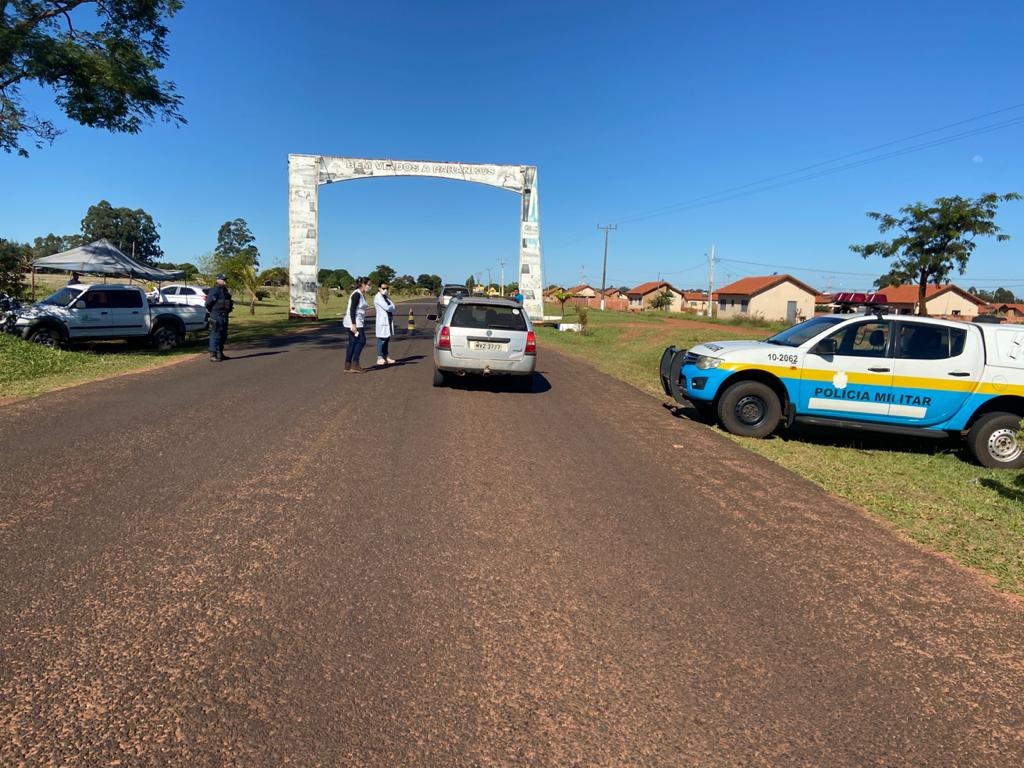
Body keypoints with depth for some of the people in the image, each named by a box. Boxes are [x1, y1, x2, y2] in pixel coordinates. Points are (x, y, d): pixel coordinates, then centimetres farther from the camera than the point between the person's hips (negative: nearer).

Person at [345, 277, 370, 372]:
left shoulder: (361, 295, 15)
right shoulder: (357, 294, -14)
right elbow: (352, 310, -20)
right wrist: (353, 324, -25)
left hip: (357, 322, 10)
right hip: (354, 322, -10)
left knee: (353, 343, 8)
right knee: (361, 341, -8)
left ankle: (347, 366, 10)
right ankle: (354, 365, -7)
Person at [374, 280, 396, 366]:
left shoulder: (387, 297, 19)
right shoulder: (378, 297, -8)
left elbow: (393, 307, 11)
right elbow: (387, 307, -16)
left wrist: (390, 308, -8)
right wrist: (392, 307, 2)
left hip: (389, 319, 8)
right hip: (382, 321, -8)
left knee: (387, 339, 10)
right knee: (381, 339, -8)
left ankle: (385, 357, 14)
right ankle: (380, 358, -6)